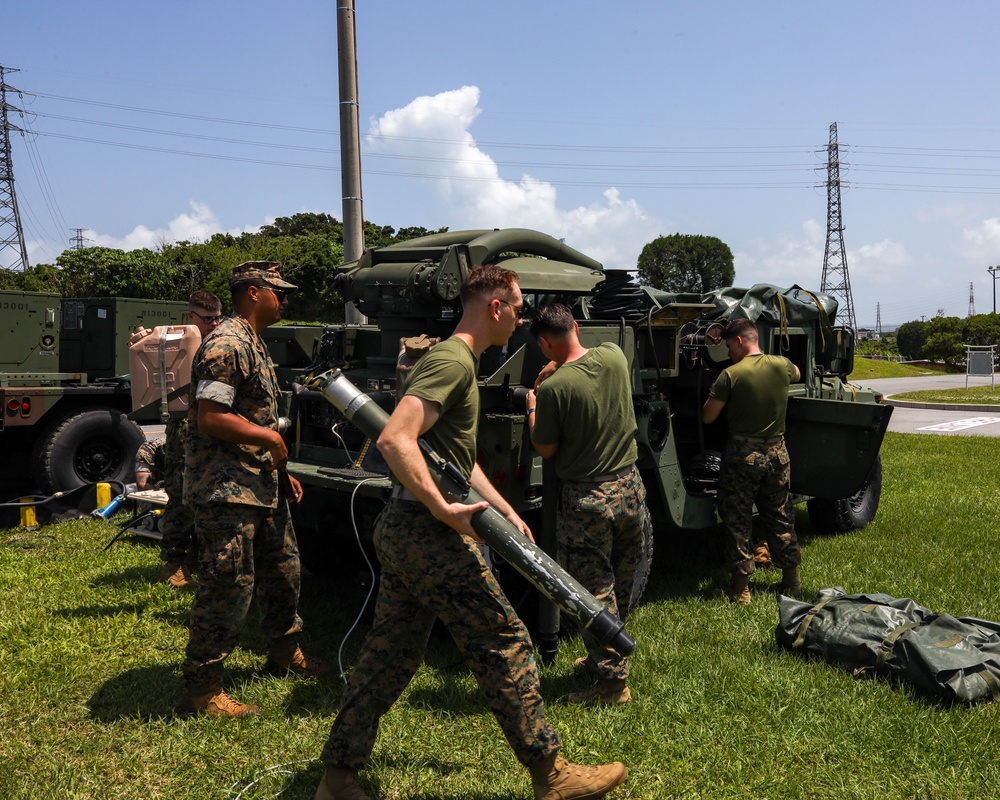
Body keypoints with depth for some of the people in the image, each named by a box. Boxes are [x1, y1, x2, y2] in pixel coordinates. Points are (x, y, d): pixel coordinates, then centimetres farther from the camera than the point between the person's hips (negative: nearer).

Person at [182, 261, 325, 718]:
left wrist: (282, 472, 19)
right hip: (225, 489, -10)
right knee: (229, 585, -6)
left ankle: (285, 651, 37)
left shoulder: (254, 345, 17)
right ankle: (203, 684, 7)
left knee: (283, 569, 19)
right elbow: (211, 418, -24)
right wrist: (270, 438, -14)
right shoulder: (226, 345, -16)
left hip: (260, 484, 11)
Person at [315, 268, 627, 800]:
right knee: (504, 645, 0)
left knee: (390, 655, 15)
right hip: (430, 534, -10)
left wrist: (506, 511, 24)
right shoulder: (452, 361, -14)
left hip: (403, 530, 10)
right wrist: (443, 509, -26)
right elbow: (395, 439, -27)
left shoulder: (461, 362, 20)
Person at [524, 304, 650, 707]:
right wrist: (560, 367, 25)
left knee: (595, 591, 5)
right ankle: (604, 656, 38)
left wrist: (532, 407, 6)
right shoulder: (615, 356, -3)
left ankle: (612, 680, 13)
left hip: (586, 499, -6)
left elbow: (545, 449, -7)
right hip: (630, 488, 7)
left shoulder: (554, 387, -20)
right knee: (620, 586, 19)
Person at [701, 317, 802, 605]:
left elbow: (708, 417, -9)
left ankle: (740, 588, 8)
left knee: (737, 519, 6)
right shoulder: (781, 365, -1)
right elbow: (796, 374, 25)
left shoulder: (730, 375, -15)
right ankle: (791, 581, 25)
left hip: (743, 454, -5)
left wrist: (715, 395, 10)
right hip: (777, 451, 5)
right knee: (780, 517, 16)